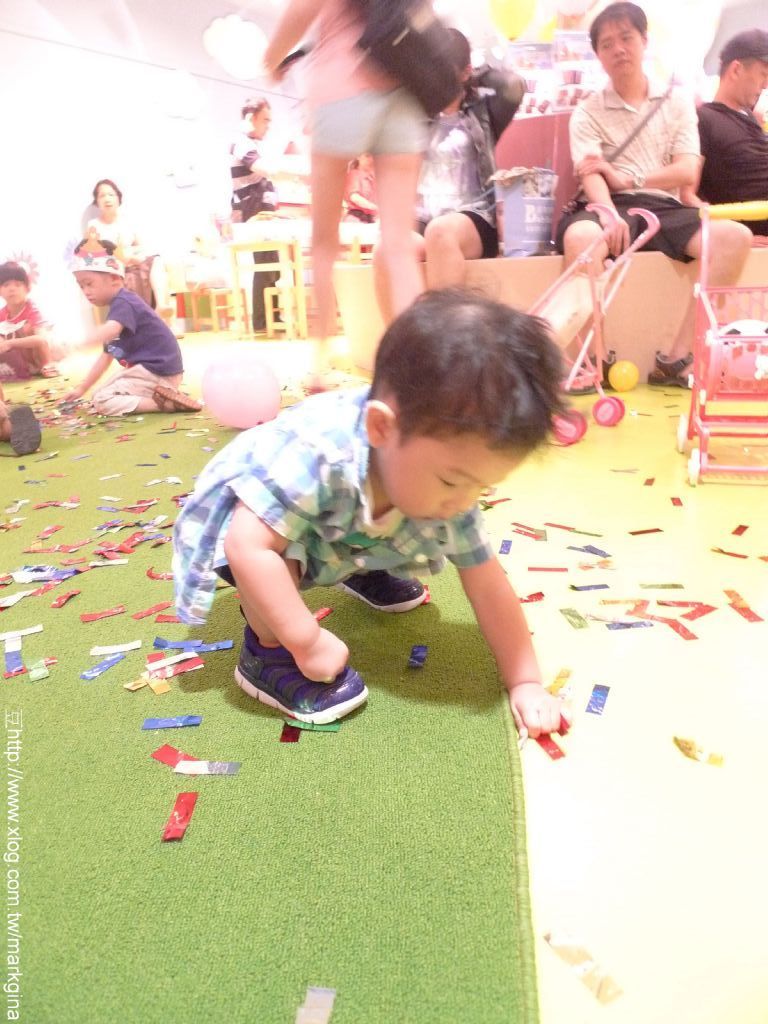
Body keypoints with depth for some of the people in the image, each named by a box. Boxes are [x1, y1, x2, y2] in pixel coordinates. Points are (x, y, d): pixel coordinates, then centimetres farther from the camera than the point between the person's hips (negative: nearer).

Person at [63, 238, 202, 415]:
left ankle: (167, 402, -18)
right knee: (103, 393, 27)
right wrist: (81, 388, 17)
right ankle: (165, 395, 7)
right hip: (149, 368, 11)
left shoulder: (123, 303, -14)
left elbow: (110, 331, -38)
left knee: (102, 401, -12)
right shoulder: (117, 308, 18)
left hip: (158, 372, -11)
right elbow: (106, 357, 20)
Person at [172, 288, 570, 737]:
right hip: (238, 515, -5)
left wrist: (526, 682, -16)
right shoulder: (314, 453, -46)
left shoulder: (446, 485, -25)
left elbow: (488, 586, -17)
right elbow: (249, 547, -45)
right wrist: (308, 642, -39)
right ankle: (268, 653, -11)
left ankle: (358, 572, 31)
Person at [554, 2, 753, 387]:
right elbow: (591, 175, -7)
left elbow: (687, 172, 6)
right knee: (580, 234, -39)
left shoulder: (678, 103, 17)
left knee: (734, 236, -24)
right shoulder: (587, 112, 10)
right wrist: (609, 214, -29)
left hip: (664, 209, 3)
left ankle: (678, 358, -24)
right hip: (612, 209, -3)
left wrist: (627, 179, -7)